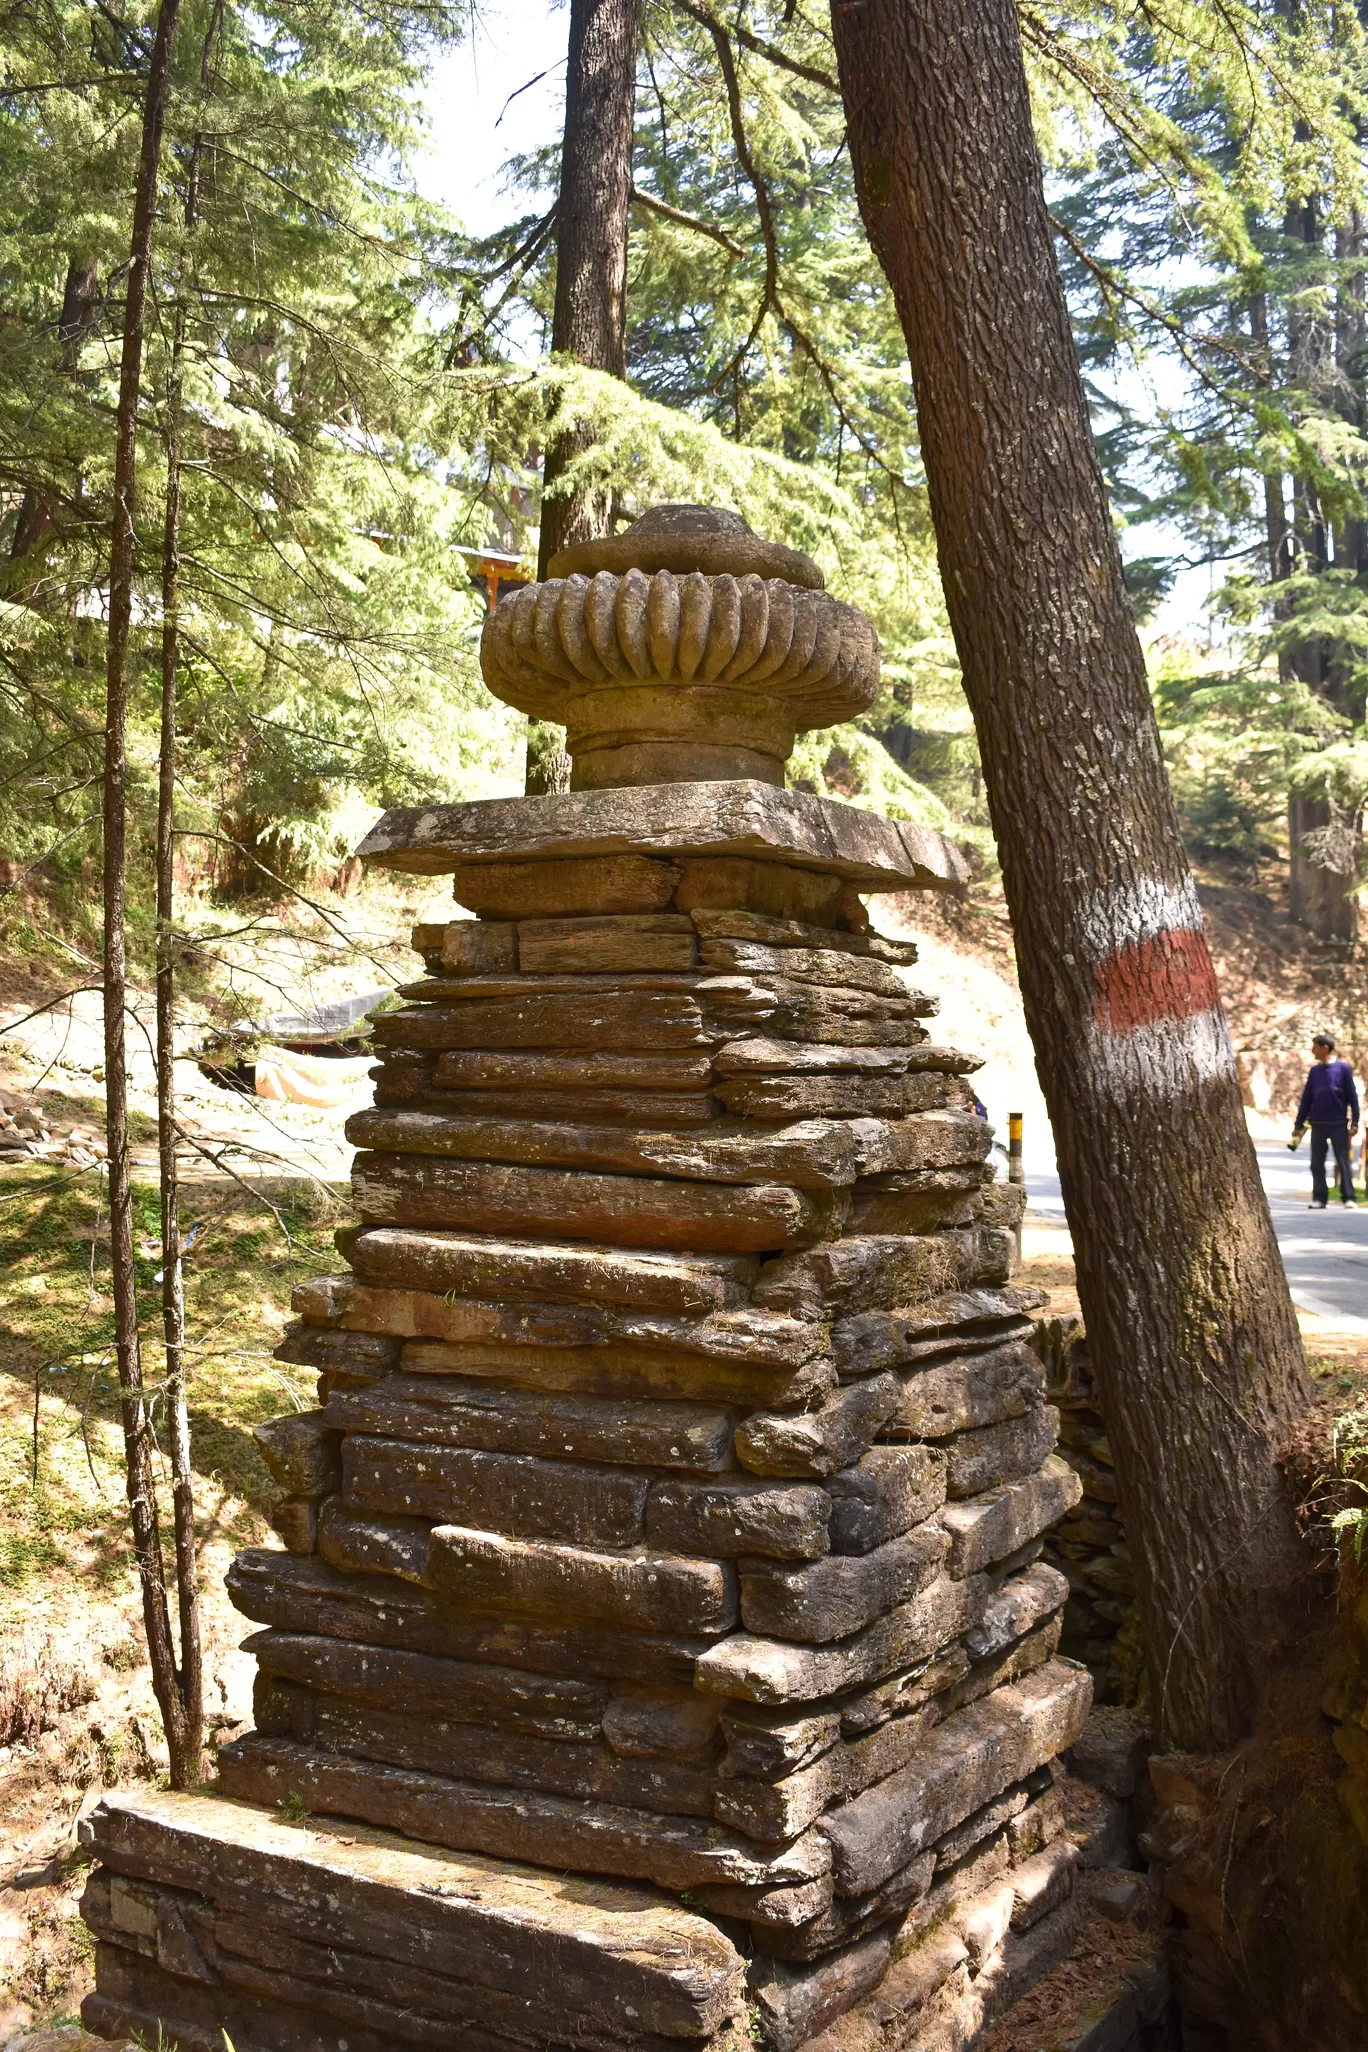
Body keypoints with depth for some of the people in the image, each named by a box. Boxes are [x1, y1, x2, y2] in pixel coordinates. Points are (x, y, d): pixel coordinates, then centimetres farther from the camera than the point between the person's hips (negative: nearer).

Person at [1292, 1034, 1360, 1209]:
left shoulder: (1343, 1068, -1)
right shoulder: (1315, 1070, 9)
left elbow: (1352, 1096, -2)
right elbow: (1306, 1098, 12)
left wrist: (1354, 1122, -7)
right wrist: (1299, 1125, 10)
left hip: (1339, 1124, -4)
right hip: (1317, 1124, 4)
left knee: (1344, 1162, -2)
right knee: (1317, 1163, 3)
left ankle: (1349, 1198, 0)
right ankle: (1319, 1198, 9)